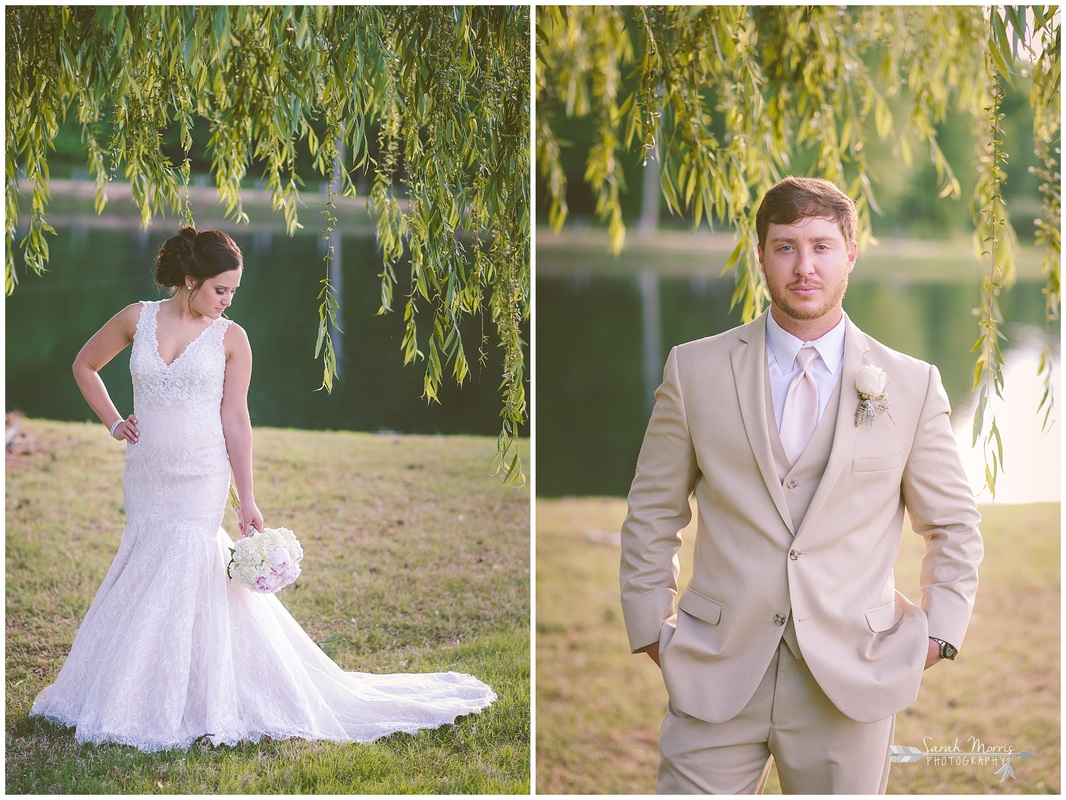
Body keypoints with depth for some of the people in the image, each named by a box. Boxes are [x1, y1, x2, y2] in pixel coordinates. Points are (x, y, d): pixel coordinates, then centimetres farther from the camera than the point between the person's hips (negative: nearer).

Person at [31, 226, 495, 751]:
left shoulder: (230, 339, -2)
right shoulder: (138, 319, 3)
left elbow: (235, 421, -2)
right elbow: (84, 365, 17)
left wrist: (247, 502, -5)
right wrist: (113, 422, 6)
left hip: (200, 480, -2)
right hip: (146, 474, 3)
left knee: (175, 572, -7)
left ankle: (163, 709, 3)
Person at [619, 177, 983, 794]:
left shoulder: (912, 385, 3)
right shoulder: (695, 370, 4)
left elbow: (954, 526, 12)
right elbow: (653, 516, 10)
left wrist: (941, 632, 3)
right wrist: (652, 627, 4)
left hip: (850, 679, 0)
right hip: (717, 674, 0)